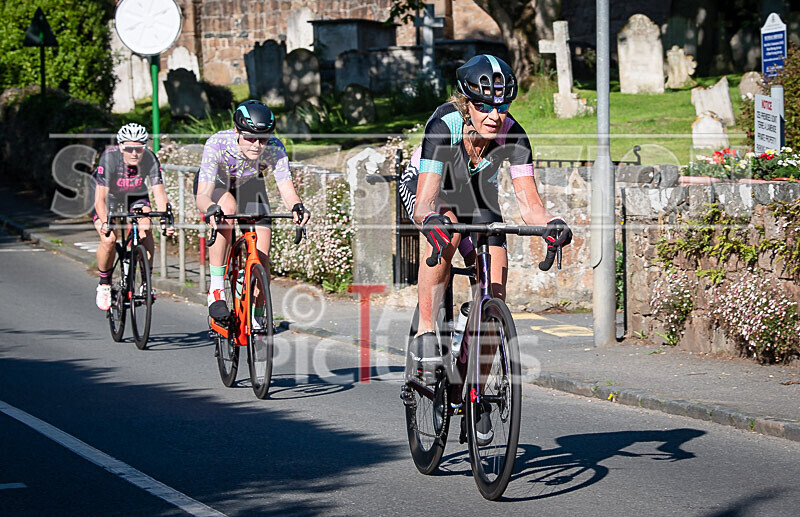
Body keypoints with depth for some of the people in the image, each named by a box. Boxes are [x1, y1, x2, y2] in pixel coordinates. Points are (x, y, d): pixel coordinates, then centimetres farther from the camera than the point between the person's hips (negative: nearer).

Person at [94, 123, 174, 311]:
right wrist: (105, 223, -52)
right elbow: (100, 198, -37)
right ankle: (104, 284, -2)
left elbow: (159, 192, -29)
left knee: (145, 229, -25)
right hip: (110, 199, -2)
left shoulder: (149, 159, -26)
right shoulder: (109, 158, -33)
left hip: (136, 198, 2)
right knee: (109, 239, -25)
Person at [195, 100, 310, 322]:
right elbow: (203, 194, -45)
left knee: (262, 254, -12)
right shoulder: (217, 144, -38)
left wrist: (297, 207, -61)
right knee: (227, 207, -38)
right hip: (215, 185, -3)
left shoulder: (274, 148, -32)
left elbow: (287, 188, -39)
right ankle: (216, 291, -30)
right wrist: (210, 209, -67)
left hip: (248, 185, 3)